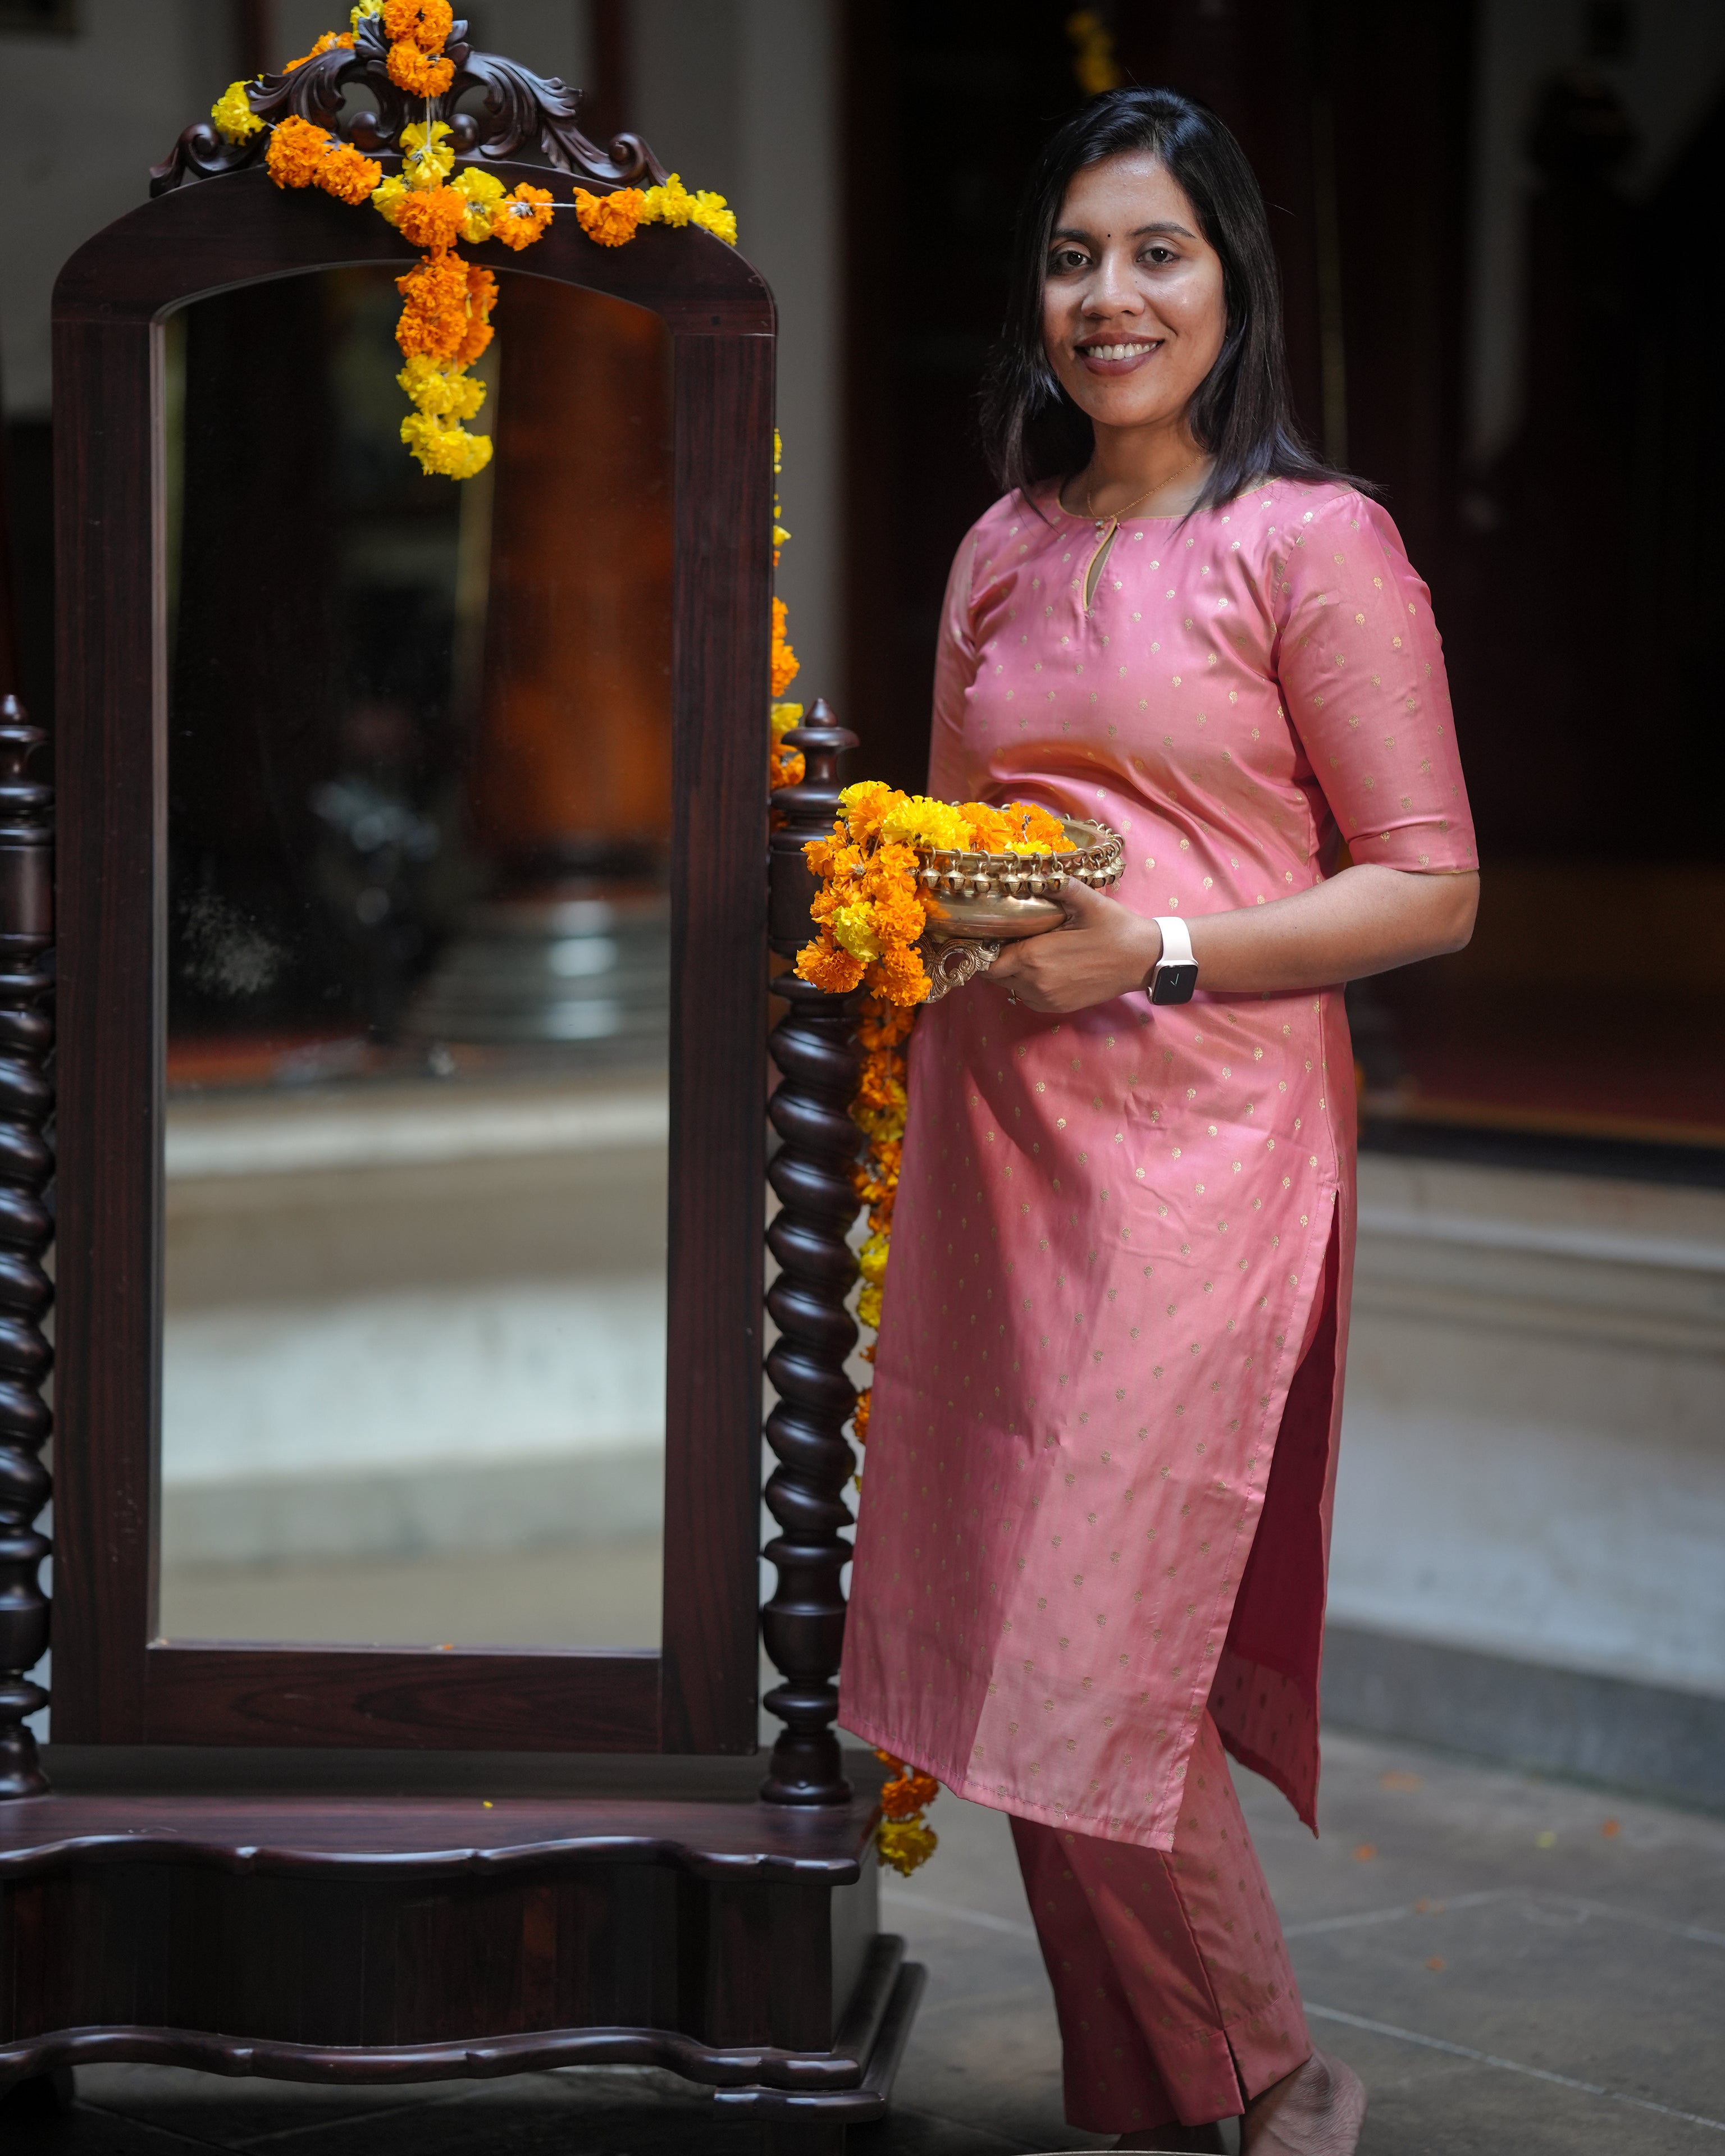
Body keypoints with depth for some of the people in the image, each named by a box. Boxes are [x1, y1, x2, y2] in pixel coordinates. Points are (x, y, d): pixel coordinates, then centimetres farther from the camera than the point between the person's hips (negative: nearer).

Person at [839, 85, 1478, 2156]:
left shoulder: (1315, 543, -4)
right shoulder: (1004, 550, 15)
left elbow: (1430, 887, -5)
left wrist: (1155, 951, -15)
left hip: (1204, 1138, -6)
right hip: (996, 1129, 6)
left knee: (1093, 1664, -11)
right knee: (1015, 1651, 6)